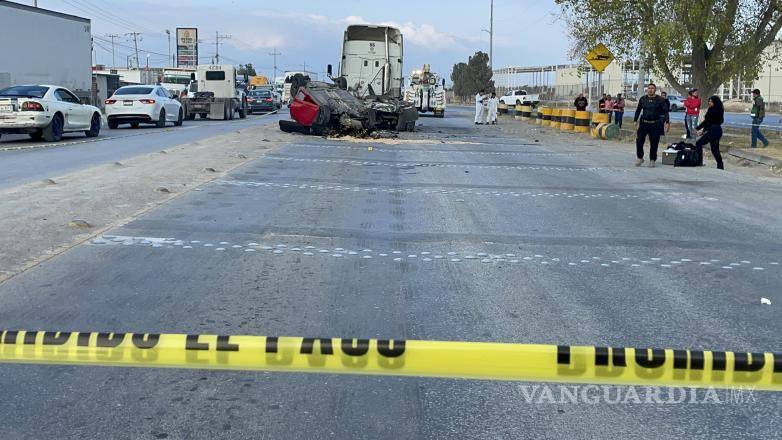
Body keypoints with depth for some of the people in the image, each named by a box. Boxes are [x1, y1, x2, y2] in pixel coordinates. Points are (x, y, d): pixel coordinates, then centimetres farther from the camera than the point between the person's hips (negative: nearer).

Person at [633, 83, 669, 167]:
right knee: (639, 140, -6)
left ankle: (652, 160, 14)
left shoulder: (660, 100, 0)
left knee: (654, 143, 1)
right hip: (644, 123, 2)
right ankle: (640, 158, 10)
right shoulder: (642, 99, 8)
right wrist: (635, 120, 11)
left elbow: (665, 112, 0)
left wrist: (666, 122, -9)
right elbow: (638, 110, 17)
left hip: (655, 124, -2)